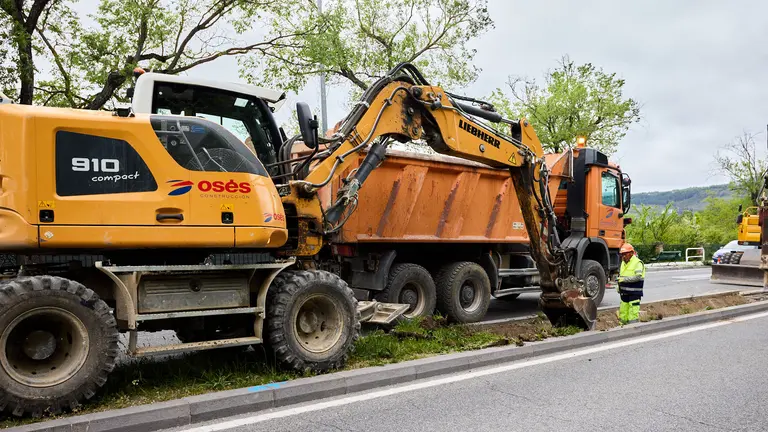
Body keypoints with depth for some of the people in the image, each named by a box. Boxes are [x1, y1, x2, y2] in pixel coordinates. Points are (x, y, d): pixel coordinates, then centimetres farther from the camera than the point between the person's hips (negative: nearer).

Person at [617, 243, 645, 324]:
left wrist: (625, 279, -24)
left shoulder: (637, 263, -10)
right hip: (624, 292, 8)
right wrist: (619, 285, 14)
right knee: (623, 311, 12)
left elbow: (638, 277, -20)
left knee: (633, 312, -7)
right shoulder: (623, 262, 15)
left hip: (634, 293, -8)